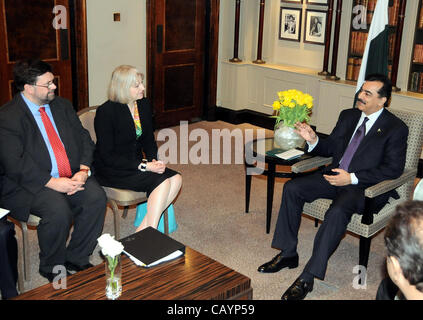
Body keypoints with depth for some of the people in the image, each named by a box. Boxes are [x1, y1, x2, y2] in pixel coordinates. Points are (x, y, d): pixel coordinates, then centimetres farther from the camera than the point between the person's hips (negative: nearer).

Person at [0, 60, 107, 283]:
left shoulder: (62, 106, 12)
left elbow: (84, 139, 9)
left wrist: (83, 171, -10)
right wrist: (52, 182, -24)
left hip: (72, 177, 6)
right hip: (31, 185, -5)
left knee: (96, 197, -21)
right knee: (58, 210, -31)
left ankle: (76, 260, -2)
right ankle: (52, 269, -4)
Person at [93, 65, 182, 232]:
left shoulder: (144, 104, 4)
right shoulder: (106, 112, -16)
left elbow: (149, 140, 14)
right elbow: (108, 156, -17)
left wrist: (153, 160, -7)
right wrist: (144, 166, -22)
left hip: (136, 163, 7)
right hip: (110, 170, -7)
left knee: (176, 179, -17)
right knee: (162, 182, -26)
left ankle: (144, 229, -15)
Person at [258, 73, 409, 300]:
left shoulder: (396, 128, -6)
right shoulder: (348, 116, 13)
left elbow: (393, 169, -11)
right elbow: (330, 148, 19)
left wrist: (352, 178, -19)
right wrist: (313, 140, -5)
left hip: (365, 187, -6)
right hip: (335, 176, 7)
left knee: (337, 212, -35)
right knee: (292, 188, -12)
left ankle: (307, 277, -28)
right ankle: (288, 254, -3)